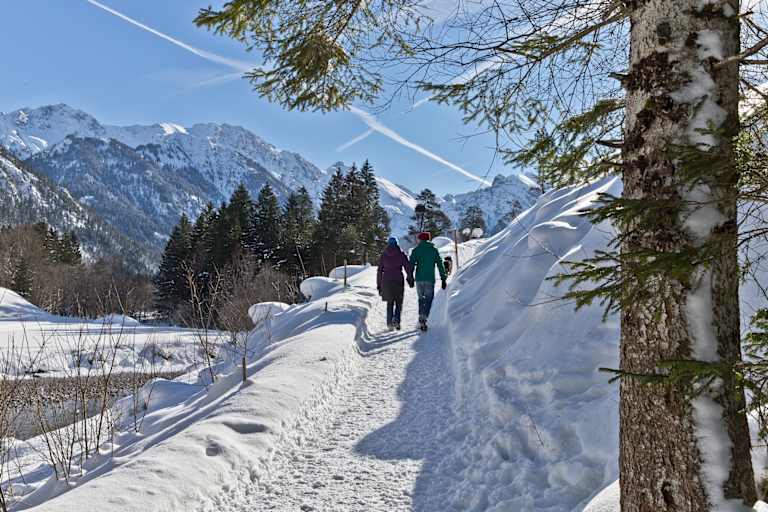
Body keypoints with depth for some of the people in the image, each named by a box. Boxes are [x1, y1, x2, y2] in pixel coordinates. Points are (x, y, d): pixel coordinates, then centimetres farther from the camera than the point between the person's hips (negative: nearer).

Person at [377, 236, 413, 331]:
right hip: (398, 280, -2)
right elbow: (408, 267, -4)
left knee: (390, 303, 12)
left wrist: (379, 284, 12)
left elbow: (379, 270, 8)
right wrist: (410, 279, 1)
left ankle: (390, 323, 6)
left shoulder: (383, 255, 7)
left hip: (386, 281, 2)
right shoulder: (401, 254, 2)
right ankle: (396, 318, -15)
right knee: (398, 302, 9)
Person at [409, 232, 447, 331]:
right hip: (430, 279, -1)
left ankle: (421, 318, 6)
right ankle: (424, 318, -18)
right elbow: (440, 264, 4)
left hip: (419, 279, 1)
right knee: (429, 299, 1)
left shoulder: (416, 250, 6)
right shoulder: (434, 249, 7)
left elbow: (411, 264, -2)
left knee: (421, 299, 14)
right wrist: (443, 278, 6)